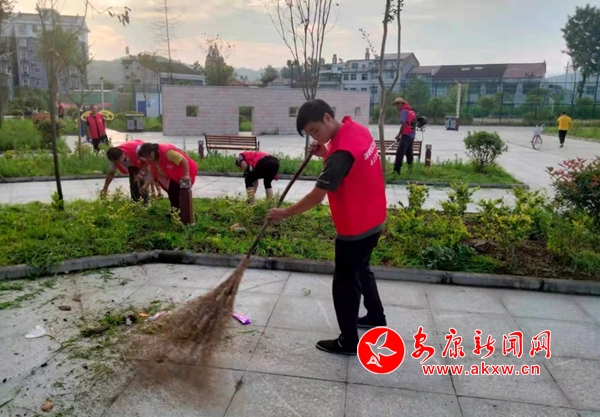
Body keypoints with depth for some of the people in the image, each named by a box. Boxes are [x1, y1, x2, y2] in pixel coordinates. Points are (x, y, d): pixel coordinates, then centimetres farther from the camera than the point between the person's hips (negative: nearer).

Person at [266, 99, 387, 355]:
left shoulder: (342, 151, -29)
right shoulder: (358, 130, 0)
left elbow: (317, 197, -27)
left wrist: (285, 213, -15)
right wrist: (325, 154, -2)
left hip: (355, 228, -9)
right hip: (372, 220, 10)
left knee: (345, 284, 5)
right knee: (362, 270, 27)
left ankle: (348, 342, 20)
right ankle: (376, 316, 46)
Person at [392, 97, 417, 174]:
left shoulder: (404, 111, -9)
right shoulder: (412, 111, 16)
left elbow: (403, 124, -17)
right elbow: (412, 124, 16)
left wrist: (399, 135, -8)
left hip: (406, 135, -9)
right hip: (412, 135, 9)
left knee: (400, 153, -11)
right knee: (409, 153, 17)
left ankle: (396, 170, -14)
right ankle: (410, 168, 21)